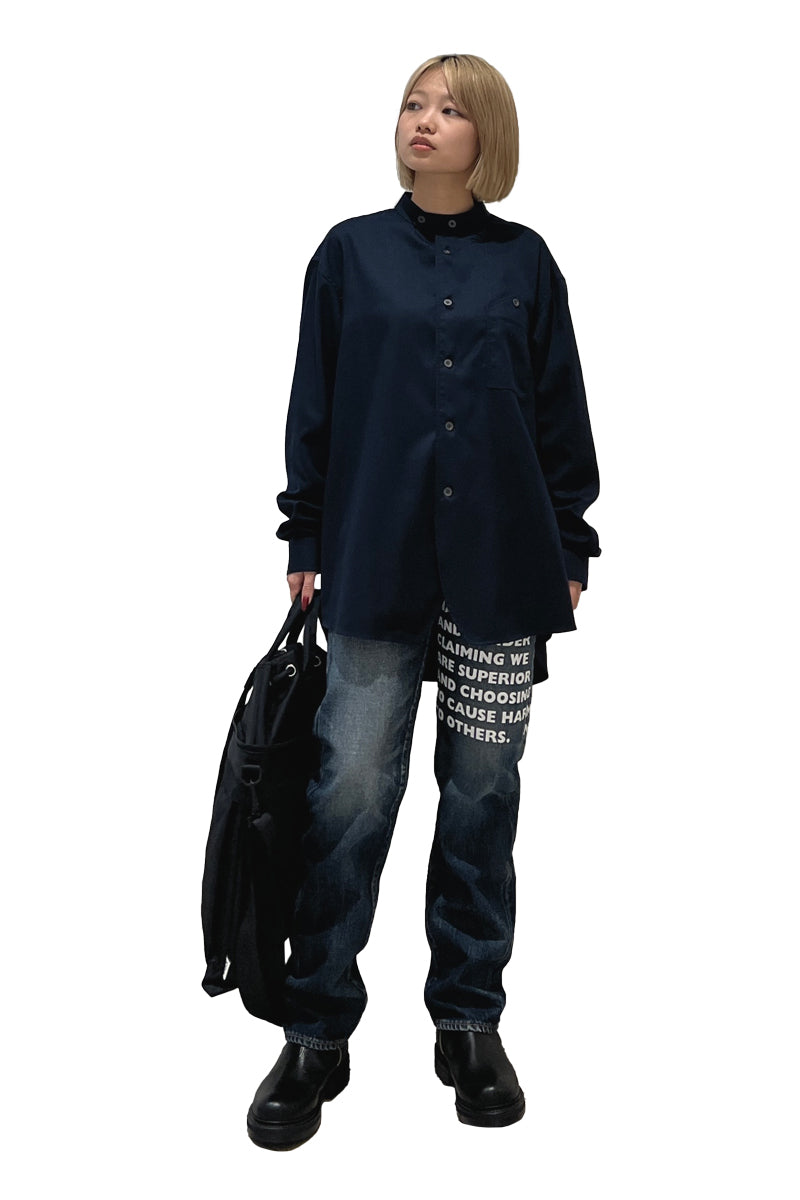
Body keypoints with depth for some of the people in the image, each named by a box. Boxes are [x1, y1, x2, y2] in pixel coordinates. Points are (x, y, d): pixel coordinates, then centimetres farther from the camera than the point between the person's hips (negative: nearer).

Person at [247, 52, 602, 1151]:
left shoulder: (525, 261, 8)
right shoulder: (351, 252, 7)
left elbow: (560, 410, 9)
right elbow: (313, 407, 7)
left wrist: (570, 546, 6)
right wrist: (305, 542, 4)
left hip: (500, 566, 1)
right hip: (377, 564, -1)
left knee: (482, 791, 8)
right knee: (353, 791, -2)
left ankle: (470, 1020, 23)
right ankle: (316, 1035, 13)